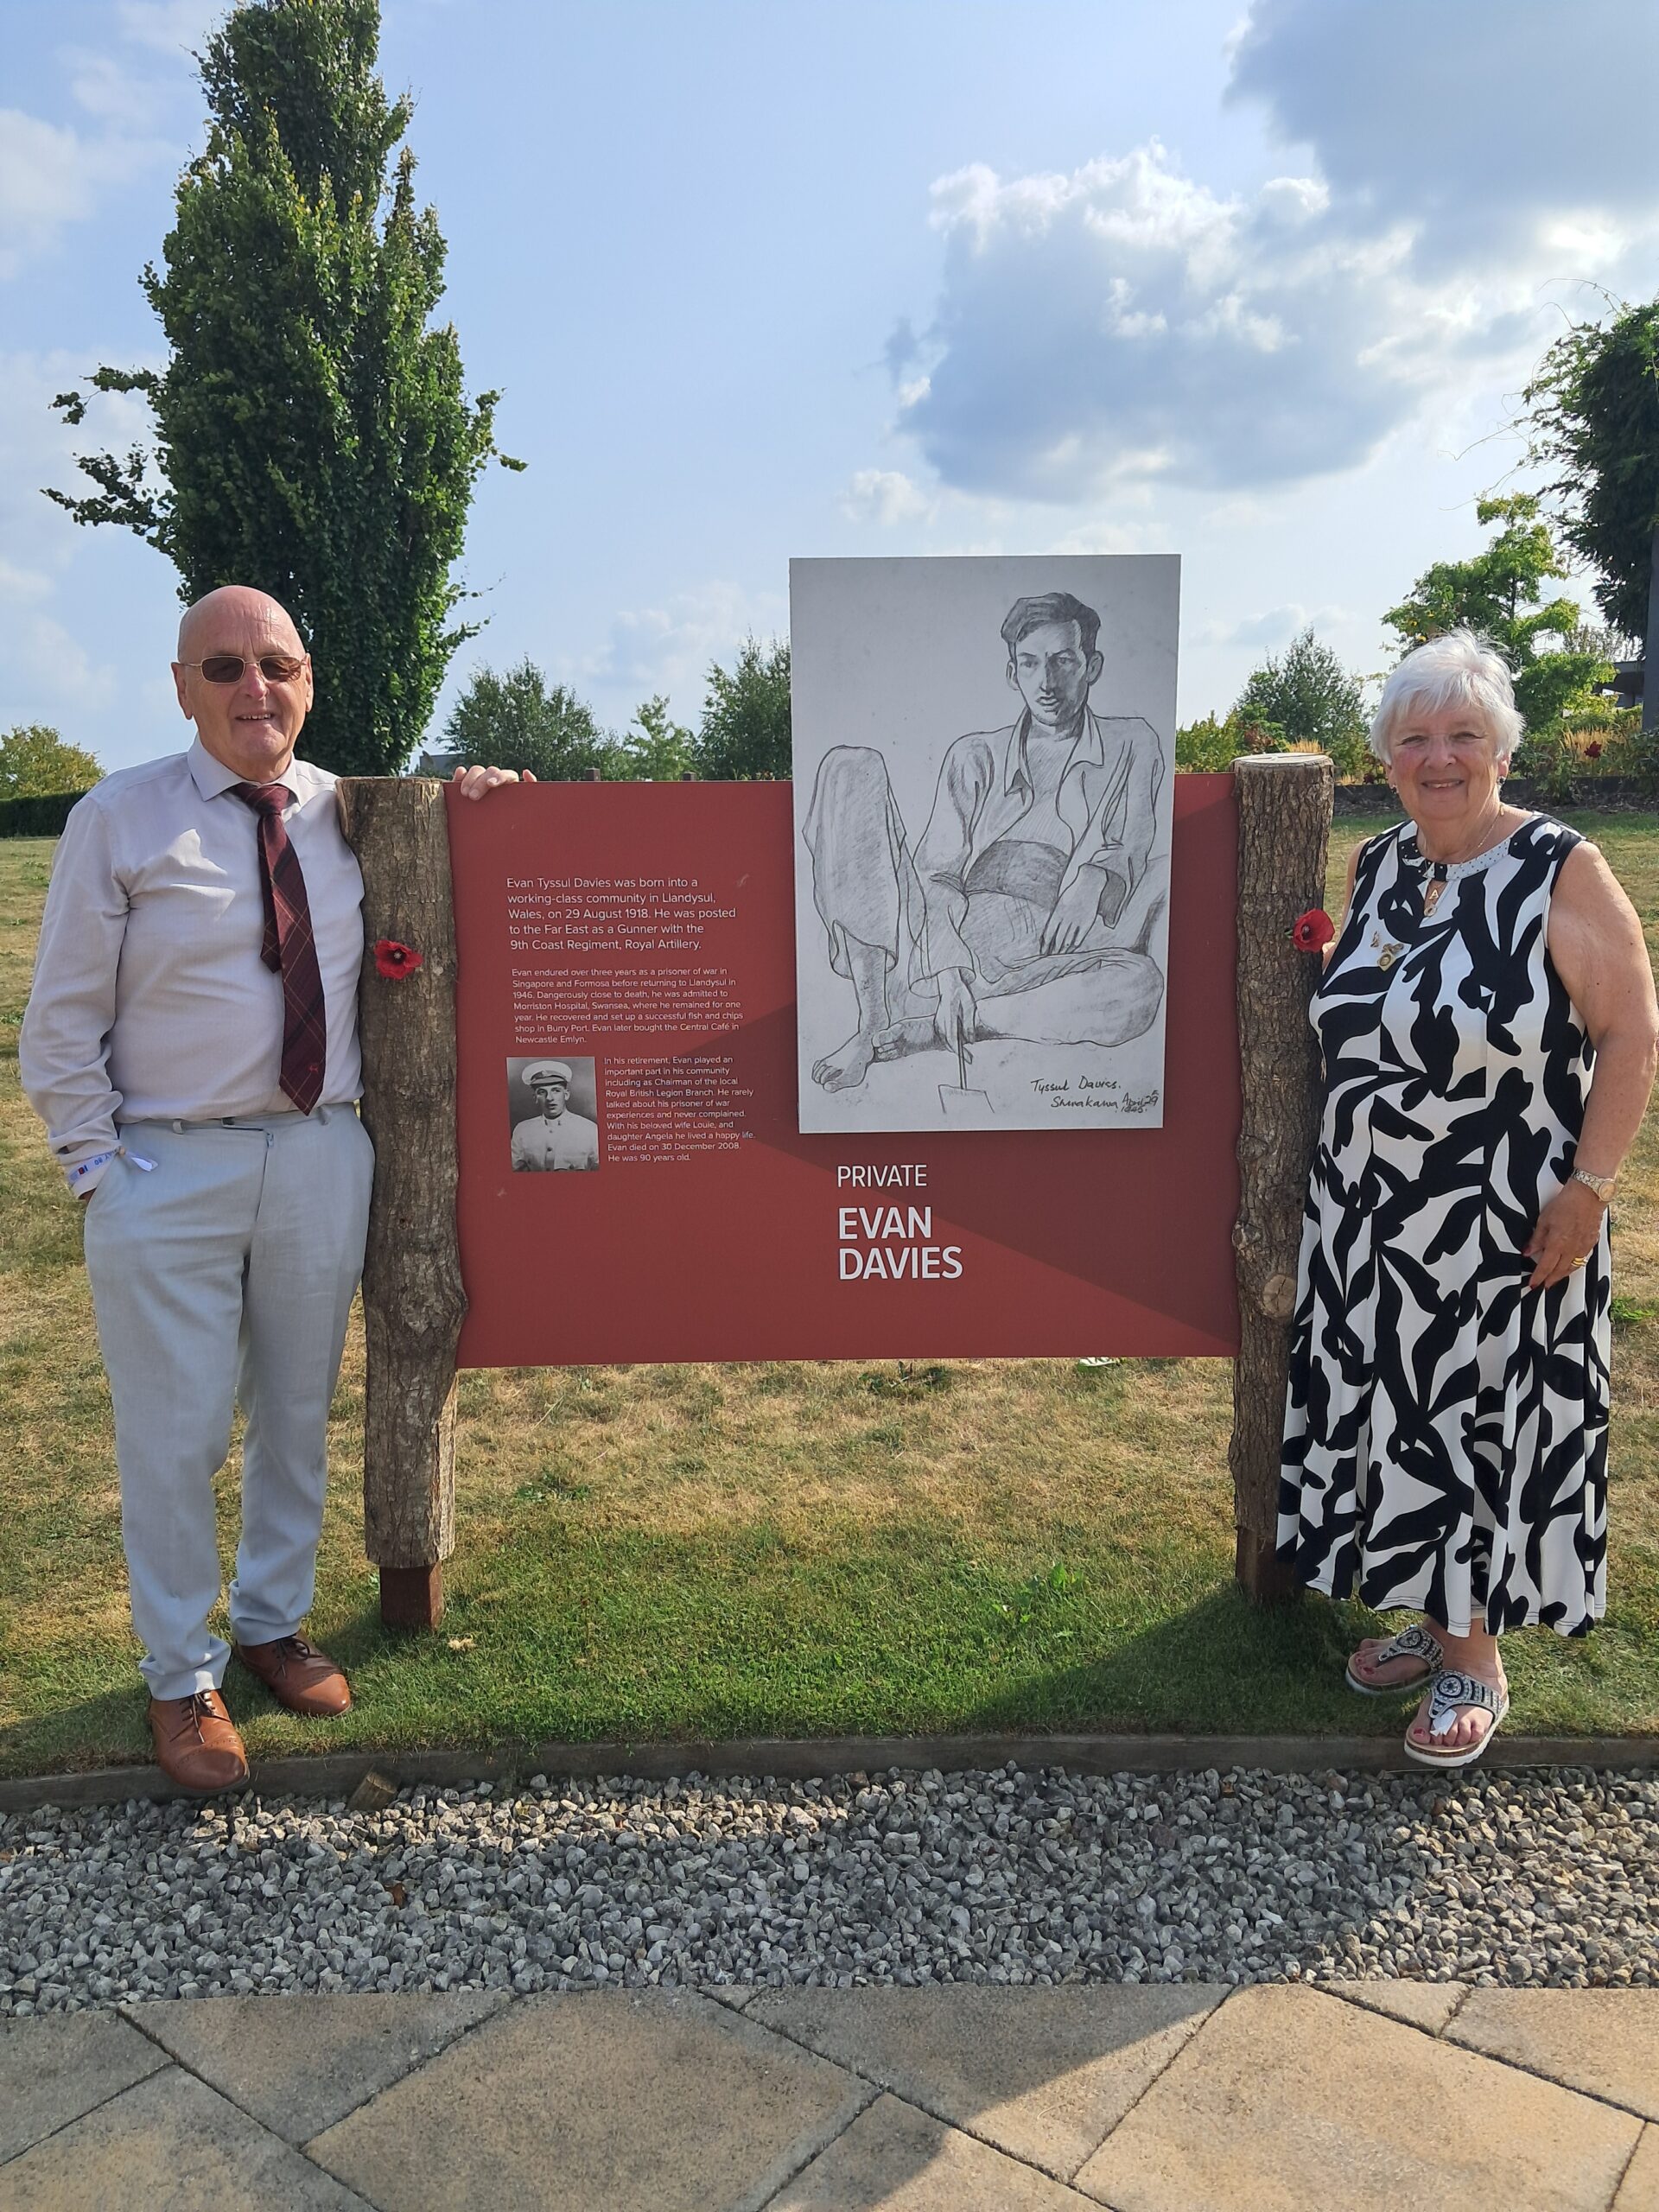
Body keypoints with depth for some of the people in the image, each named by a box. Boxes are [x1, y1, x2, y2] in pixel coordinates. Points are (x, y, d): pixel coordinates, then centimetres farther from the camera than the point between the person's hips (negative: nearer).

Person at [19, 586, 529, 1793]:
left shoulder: (347, 814, 5)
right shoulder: (120, 817, -4)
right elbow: (62, 1020, -2)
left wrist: (467, 800, 1)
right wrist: (98, 1163, -8)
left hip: (323, 1158, 3)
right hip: (168, 1171, -3)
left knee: (299, 1416, 16)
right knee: (176, 1434, 5)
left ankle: (273, 1624, 38)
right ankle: (180, 1680, 26)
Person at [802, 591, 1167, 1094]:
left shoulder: (1131, 744, 20)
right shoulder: (973, 756, 19)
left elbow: (1128, 839, 3)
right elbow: (934, 871, 6)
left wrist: (1091, 881, -22)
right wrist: (947, 965, -14)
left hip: (1047, 951, -1)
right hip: (944, 933, 2)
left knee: (1141, 985, -34)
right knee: (851, 767, -14)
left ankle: (913, 1028, -28)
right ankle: (873, 1020, -26)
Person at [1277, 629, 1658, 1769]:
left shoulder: (1561, 871, -12)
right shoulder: (1376, 867, 6)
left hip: (1504, 1233, -5)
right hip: (1376, 1225, 6)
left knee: (1487, 1428, 6)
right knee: (1402, 1419, 15)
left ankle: (1477, 1656, 25)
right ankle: (1435, 1617, 35)